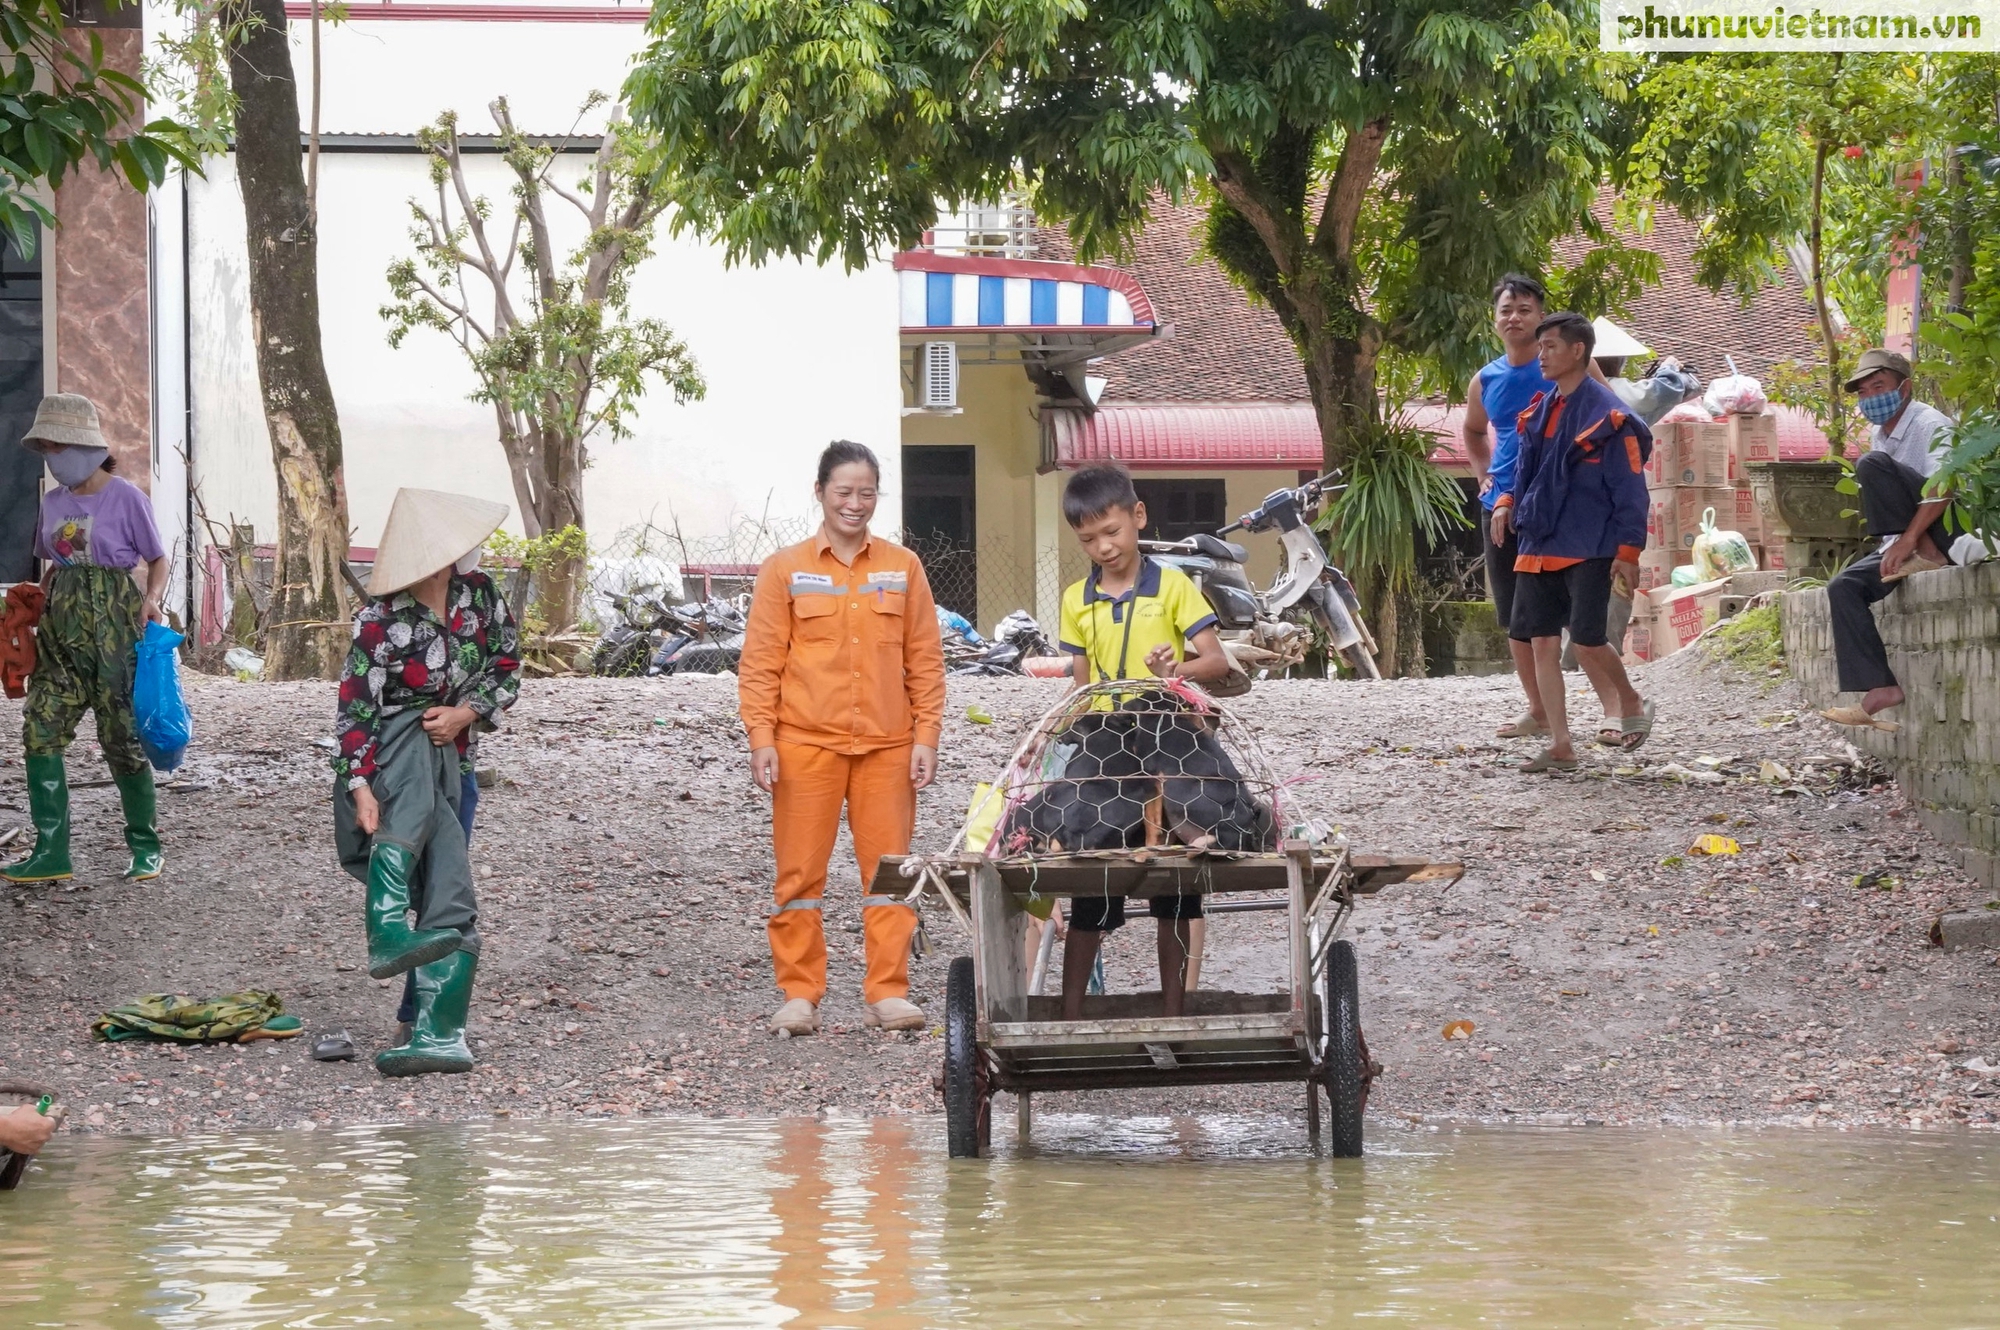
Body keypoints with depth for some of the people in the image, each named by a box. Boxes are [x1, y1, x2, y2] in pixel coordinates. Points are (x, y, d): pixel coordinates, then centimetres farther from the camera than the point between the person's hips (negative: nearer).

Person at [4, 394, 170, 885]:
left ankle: (146, 846, 15)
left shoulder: (125, 498, -6)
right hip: (62, 626, 6)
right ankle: (50, 851, -3)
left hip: (113, 624, -6)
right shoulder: (54, 502, 11)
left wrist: (152, 599, -17)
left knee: (122, 735, -1)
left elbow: (157, 560, 1)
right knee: (40, 730, -5)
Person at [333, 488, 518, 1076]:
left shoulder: (478, 594, 0)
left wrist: (467, 713, -9)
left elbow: (507, 668, 9)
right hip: (387, 760, -4)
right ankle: (387, 934, -47)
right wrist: (359, 787, -28)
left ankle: (438, 1033, -15)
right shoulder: (383, 622, -16)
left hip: (448, 763, 4)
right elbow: (354, 710, -16)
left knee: (451, 900, -10)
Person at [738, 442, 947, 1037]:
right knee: (800, 871, -1)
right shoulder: (785, 570, 5)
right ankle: (799, 995, 5)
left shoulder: (902, 568, 10)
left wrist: (926, 736, 2)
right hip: (806, 743, -1)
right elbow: (761, 662, 2)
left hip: (887, 745, 1)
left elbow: (925, 659, 10)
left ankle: (887, 993, 6)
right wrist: (762, 738, -6)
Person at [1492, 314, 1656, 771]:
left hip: (1587, 550, -7)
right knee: (1542, 643, 3)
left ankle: (1631, 704, 16)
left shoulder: (1606, 415, -10)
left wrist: (1628, 551, -13)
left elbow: (1630, 489, -10)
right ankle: (1560, 746, 8)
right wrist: (1506, 503, 3)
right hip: (1537, 549, 7)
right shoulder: (1539, 411, 12)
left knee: (1586, 640, -13)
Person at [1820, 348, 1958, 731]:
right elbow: (1886, 509, 23)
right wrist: (1893, 552, 12)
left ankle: (1926, 555, -22)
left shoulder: (1930, 424, -12)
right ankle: (1878, 689, -16)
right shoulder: (1878, 435, 15)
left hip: (1946, 530, -9)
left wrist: (1909, 539, -31)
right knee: (1844, 587, -9)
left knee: (1871, 465, -24)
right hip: (1906, 543, 9)